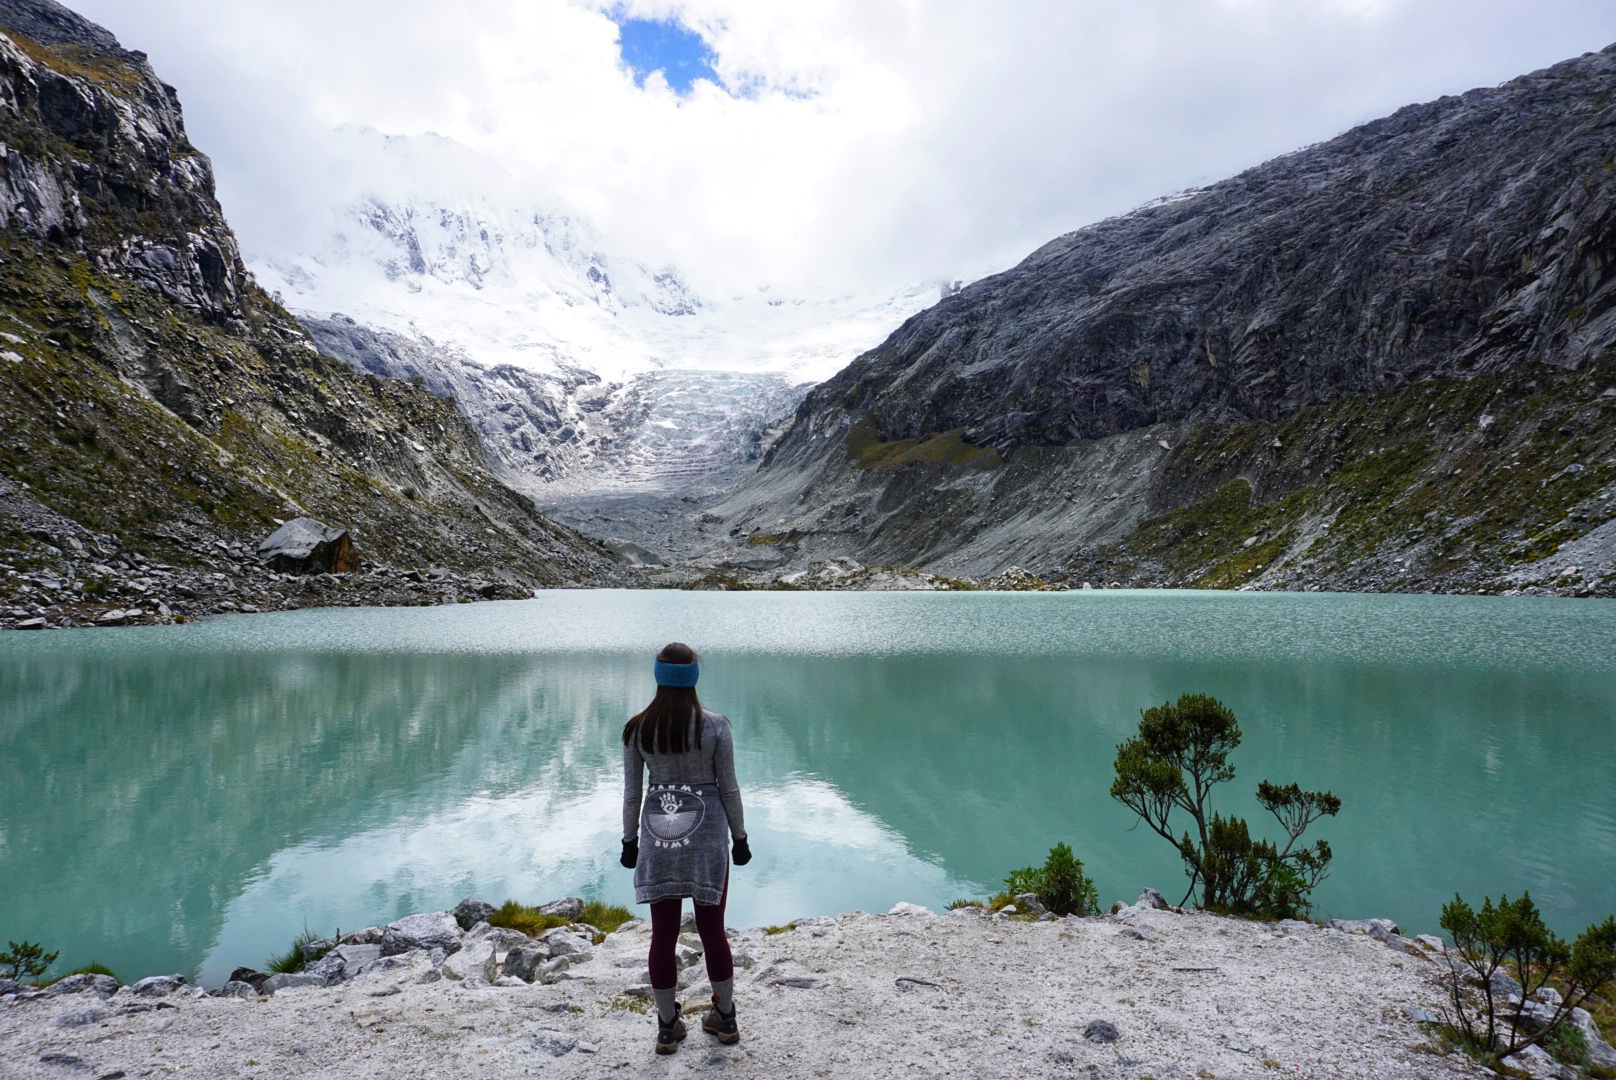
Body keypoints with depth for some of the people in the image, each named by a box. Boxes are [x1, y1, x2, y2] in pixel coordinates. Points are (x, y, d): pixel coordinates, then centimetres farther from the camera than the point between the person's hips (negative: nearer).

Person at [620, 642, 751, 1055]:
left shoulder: (636, 729, -4)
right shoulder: (715, 726, -9)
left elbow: (632, 792, 2)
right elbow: (728, 788, -2)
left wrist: (629, 840, 14)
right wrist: (740, 838, 8)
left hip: (657, 835, 1)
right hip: (707, 833, -1)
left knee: (663, 933, 10)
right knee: (712, 928, 12)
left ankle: (668, 1027, 23)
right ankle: (724, 1018, 28)